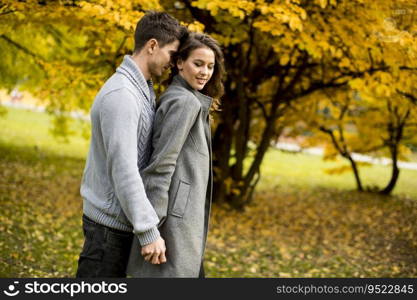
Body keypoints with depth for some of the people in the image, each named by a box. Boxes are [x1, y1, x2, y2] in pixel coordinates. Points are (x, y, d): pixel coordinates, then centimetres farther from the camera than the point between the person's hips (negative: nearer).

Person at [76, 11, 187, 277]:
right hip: (111, 222, -10)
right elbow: (123, 170, -26)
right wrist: (149, 231, -25)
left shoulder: (144, 90, 11)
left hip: (123, 217, 10)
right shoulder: (121, 95, -22)